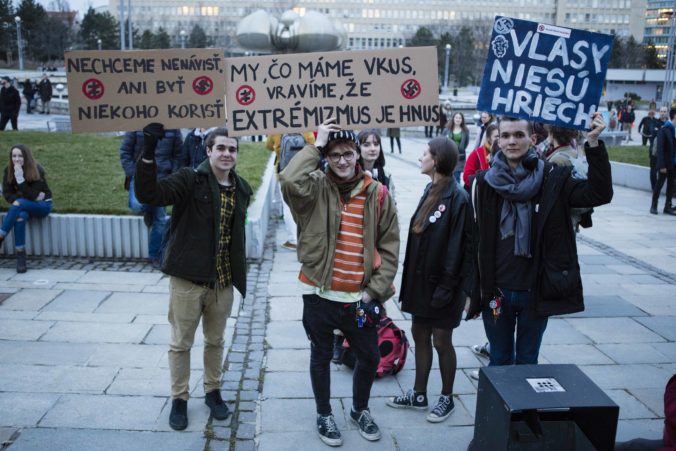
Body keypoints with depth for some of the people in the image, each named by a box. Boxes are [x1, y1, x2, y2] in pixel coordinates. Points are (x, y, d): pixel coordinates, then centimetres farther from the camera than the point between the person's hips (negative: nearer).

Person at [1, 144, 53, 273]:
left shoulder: (37, 171, -16)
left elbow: (32, 196, -22)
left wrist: (20, 178, -31)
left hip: (42, 205, -3)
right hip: (22, 206, 3)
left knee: (19, 204, -35)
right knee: (20, 216, -34)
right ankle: (20, 256, -33)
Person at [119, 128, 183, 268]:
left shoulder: (173, 129, -2)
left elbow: (178, 155, 3)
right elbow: (125, 151, 0)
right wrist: (132, 174, -8)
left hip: (162, 179, 2)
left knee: (160, 219, 4)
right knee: (137, 205, -29)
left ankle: (155, 256, 20)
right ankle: (148, 209, 10)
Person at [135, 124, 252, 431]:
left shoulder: (242, 189, 6)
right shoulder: (190, 179, -10)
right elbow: (148, 195, -24)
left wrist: (239, 274, 15)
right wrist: (148, 154, -35)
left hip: (223, 281, 4)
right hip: (187, 278, -4)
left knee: (215, 341, 18)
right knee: (181, 343, 9)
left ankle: (212, 391, 37)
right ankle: (179, 399, 26)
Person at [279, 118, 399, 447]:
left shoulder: (377, 194, -2)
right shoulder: (315, 188, -8)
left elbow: (389, 247, 2)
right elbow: (289, 180, -33)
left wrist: (376, 290, -3)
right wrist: (315, 146, -22)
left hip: (360, 297, 2)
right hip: (320, 295, -2)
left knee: (369, 356, 16)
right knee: (322, 356, 16)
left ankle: (360, 410, 42)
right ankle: (324, 415, 38)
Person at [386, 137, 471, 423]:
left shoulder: (457, 198, -19)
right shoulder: (430, 191, 7)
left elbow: (458, 246, -19)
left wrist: (447, 286, -19)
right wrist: (410, 277, 11)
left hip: (441, 282, -8)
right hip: (421, 279, 8)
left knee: (441, 341, 7)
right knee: (420, 335, 16)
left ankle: (447, 398, 26)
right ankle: (419, 394, 30)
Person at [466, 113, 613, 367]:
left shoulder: (552, 179, -4)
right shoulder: (485, 183, -2)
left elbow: (599, 194, -16)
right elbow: (473, 241, 1)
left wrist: (593, 143, -25)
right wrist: (471, 291, 3)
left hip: (536, 292, -1)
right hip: (496, 292, 1)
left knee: (527, 362, 15)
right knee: (500, 361, 16)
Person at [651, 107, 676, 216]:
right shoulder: (664, 130, -12)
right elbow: (660, 149, -15)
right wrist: (662, 165, -19)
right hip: (665, 164, -6)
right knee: (659, 184, 3)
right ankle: (654, 206, 14)